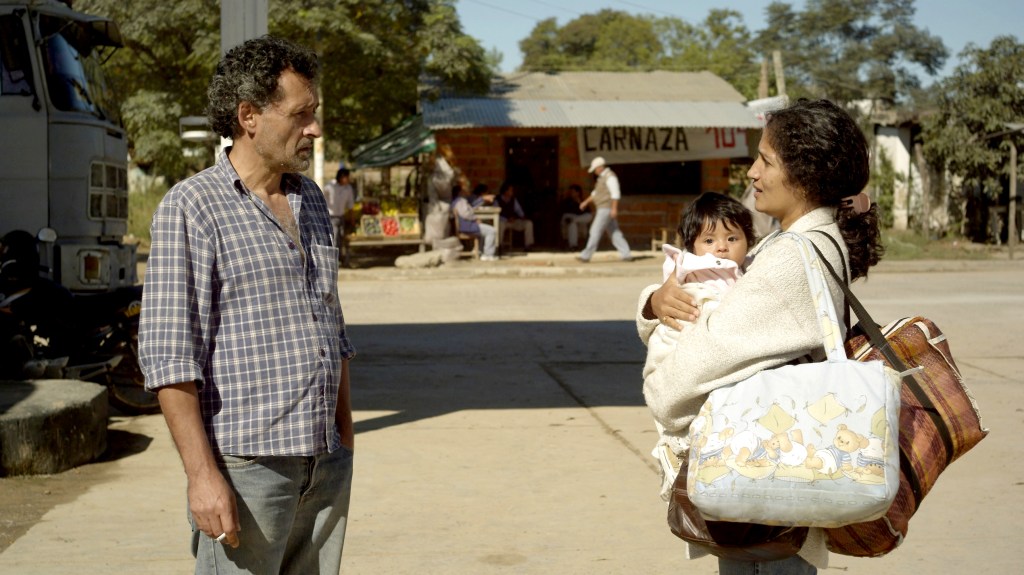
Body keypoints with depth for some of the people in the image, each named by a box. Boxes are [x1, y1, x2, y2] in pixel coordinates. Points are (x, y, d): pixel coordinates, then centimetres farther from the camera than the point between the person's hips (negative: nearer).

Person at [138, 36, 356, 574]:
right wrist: (202, 474, -18)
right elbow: (168, 354, -13)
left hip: (326, 463, 7)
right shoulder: (191, 207, -7)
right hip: (247, 464, -6)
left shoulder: (311, 201, 15)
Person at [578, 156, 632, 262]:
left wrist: (614, 209, -27)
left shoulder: (610, 177, -15)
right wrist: (586, 202, 17)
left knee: (596, 231, -8)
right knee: (614, 233, 9)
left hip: (606, 209, -11)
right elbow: (596, 193, 25)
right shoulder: (603, 177, 18)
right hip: (604, 209, 11)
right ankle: (626, 254, 9)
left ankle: (586, 255, -6)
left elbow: (615, 193, -22)